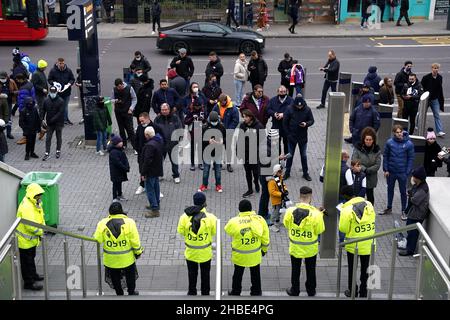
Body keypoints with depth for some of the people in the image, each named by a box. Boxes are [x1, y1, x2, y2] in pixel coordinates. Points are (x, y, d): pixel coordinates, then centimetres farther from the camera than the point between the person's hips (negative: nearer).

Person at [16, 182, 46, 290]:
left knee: (31, 257, 27)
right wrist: (40, 232, -19)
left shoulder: (36, 203, 0)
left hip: (31, 238, 10)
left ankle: (33, 275, 44)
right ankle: (29, 282, 14)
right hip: (25, 239, -10)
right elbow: (30, 226, -34)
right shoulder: (26, 207, -31)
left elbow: (40, 217, 12)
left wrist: (42, 226, -5)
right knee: (27, 261, 3)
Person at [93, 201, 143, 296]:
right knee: (130, 275, 25)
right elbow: (135, 241, -13)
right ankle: (131, 293, 40)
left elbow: (97, 240, -12)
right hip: (127, 259, -1)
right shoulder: (129, 222, -17)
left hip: (111, 260, 1)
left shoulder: (103, 223, -15)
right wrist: (138, 252, 3)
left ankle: (119, 294, 38)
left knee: (115, 277, 23)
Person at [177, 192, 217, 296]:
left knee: (192, 273, 22)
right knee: (205, 274, 21)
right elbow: (214, 232, -9)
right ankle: (205, 293, 34)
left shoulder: (185, 217, -19)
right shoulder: (210, 217, -23)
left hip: (191, 252, 1)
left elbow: (181, 232, -7)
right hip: (205, 252, -1)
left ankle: (192, 292, 36)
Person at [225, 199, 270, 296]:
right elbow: (265, 238, -6)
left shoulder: (234, 222, -24)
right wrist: (264, 249, 12)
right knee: (255, 274, 24)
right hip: (255, 255, 2)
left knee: (238, 274, 22)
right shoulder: (260, 219, -17)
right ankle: (256, 292, 39)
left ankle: (235, 292, 38)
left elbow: (228, 231, 0)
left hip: (239, 256, -1)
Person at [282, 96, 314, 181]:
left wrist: (306, 124, -22)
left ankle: (305, 173, 23)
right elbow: (285, 122, -5)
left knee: (303, 155, 11)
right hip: (292, 136, -1)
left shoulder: (307, 110, -9)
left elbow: (312, 120, 0)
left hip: (303, 137, 1)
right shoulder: (289, 109, -12)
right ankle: (287, 172, 24)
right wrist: (288, 134, -7)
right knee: (290, 155, 11)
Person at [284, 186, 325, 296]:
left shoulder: (290, 211, -20)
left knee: (295, 270, 23)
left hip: (295, 247, 1)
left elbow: (286, 224, -3)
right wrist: (320, 216, -2)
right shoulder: (316, 213, -27)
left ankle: (294, 291, 37)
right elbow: (320, 230, -14)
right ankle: (311, 291, 40)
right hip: (310, 248, -1)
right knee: (310, 270, 24)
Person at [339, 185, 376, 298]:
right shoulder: (368, 204, -7)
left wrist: (343, 216, 1)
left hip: (353, 245, -4)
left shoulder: (347, 209, -21)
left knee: (352, 269, 15)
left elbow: (343, 229, -14)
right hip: (368, 244, 4)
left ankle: (352, 292, 27)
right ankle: (363, 292, 31)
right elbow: (372, 220, 5)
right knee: (365, 269, 19)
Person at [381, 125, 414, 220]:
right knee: (390, 190, 17)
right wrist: (385, 169, -4)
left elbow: (411, 158, -6)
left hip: (402, 173, -2)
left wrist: (407, 172, -10)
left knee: (403, 192, 7)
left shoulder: (409, 144, -10)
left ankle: (403, 211, 20)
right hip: (391, 172, 2)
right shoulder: (389, 142, -7)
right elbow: (385, 156, 0)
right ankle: (389, 208, 34)